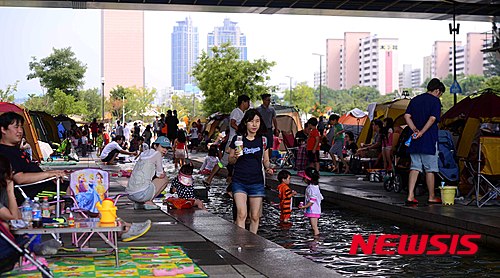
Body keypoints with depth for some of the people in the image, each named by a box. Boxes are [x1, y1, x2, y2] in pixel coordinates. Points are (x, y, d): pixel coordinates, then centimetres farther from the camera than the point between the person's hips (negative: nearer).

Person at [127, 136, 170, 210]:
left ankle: (138, 203, 16)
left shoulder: (145, 153, 21)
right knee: (165, 178, 11)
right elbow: (161, 175, 1)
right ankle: (148, 202, 2)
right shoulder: (157, 154, -1)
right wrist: (163, 173, 22)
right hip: (141, 194, -8)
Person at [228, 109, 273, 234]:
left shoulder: (263, 140, 5)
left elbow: (266, 160, 13)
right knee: (242, 214, -14)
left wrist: (268, 168, -8)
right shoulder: (238, 139, -1)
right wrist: (235, 156, -15)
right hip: (239, 182, -2)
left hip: (257, 182, 2)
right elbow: (230, 161, 7)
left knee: (255, 217, 6)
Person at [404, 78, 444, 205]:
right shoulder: (435, 101, -5)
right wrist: (421, 132, -17)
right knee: (430, 169, 4)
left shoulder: (415, 100, 14)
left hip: (415, 141, 5)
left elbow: (407, 116, 6)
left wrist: (415, 130, -2)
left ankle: (410, 196, -5)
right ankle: (431, 197, 14)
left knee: (415, 167, 5)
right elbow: (432, 119, -18)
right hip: (429, 141, -5)